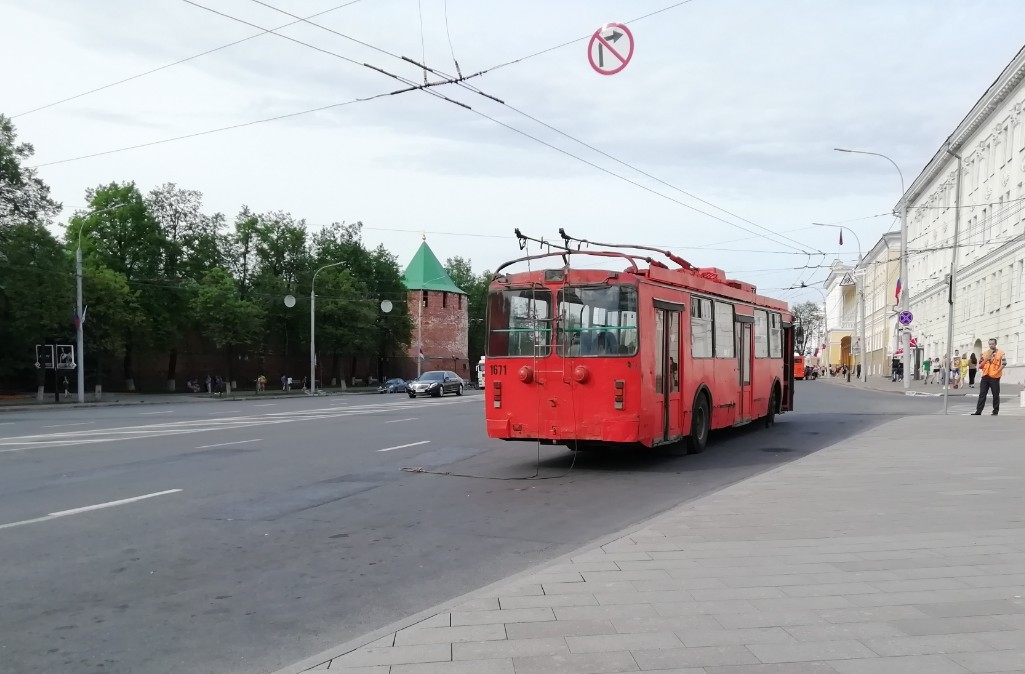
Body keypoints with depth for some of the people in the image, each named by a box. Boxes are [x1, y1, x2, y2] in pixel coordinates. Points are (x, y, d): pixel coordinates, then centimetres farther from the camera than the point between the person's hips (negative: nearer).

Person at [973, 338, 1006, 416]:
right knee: (982, 394, 1)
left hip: (994, 377, -4)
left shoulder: (1000, 353, 1)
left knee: (995, 395, 3)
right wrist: (986, 359, -4)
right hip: (985, 376, 4)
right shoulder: (984, 353, 13)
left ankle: (995, 412, 12)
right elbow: (980, 366, 12)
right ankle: (978, 411, 0)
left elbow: (1003, 363, -9)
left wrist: (997, 371, -16)